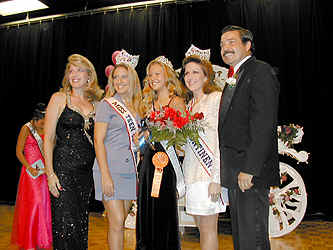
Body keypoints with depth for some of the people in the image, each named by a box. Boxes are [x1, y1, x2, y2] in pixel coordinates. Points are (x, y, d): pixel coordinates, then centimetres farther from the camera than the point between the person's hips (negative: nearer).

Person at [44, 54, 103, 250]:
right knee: (65, 223, -4)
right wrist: (50, 173, -11)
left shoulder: (94, 103, 11)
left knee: (81, 223, 11)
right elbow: (48, 139, -3)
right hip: (64, 168, -4)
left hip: (88, 171, 4)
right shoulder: (59, 98, 1)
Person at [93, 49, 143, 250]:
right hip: (111, 169, -5)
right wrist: (105, 175, -15)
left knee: (121, 222, 11)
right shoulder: (107, 104, -3)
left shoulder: (137, 107, 14)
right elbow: (98, 141, -8)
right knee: (117, 222, -7)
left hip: (130, 171, 5)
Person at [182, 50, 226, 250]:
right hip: (191, 172, 8)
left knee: (208, 228, 0)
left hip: (209, 172, -7)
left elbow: (223, 141, -15)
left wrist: (216, 179, -19)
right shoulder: (191, 104, 16)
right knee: (201, 228, 13)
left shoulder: (217, 98, -8)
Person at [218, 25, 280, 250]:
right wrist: (228, 172, 14)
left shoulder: (260, 72, -9)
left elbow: (263, 126, -18)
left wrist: (249, 169, -22)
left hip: (252, 173, -9)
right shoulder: (235, 78, 20)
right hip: (235, 173, 9)